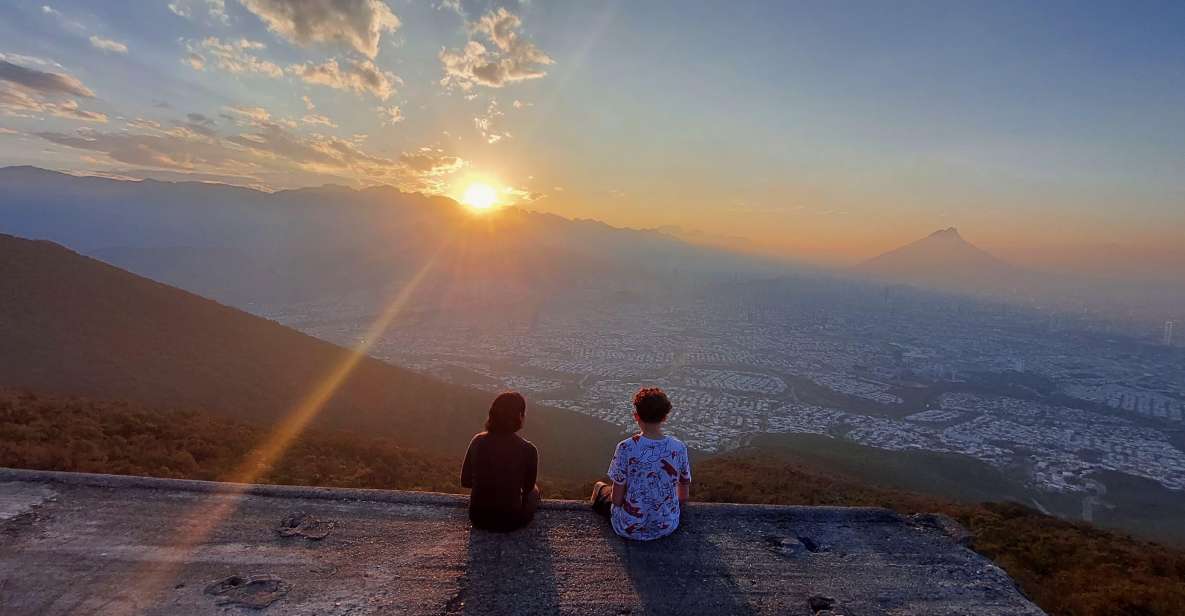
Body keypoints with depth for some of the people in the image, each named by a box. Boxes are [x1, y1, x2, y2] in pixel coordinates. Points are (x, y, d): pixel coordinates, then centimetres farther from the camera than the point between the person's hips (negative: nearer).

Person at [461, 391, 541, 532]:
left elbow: (465, 481, 0)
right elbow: (527, 487, -2)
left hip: (478, 518, 4)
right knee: (534, 490, 27)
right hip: (509, 522, -3)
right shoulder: (528, 450, -20)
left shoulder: (478, 441, -11)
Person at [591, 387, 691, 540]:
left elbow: (617, 499, -16)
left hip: (630, 529, -3)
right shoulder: (679, 448, -14)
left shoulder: (626, 448, -23)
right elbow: (684, 495, -2)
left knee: (600, 487, 26)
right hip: (668, 527, 3)